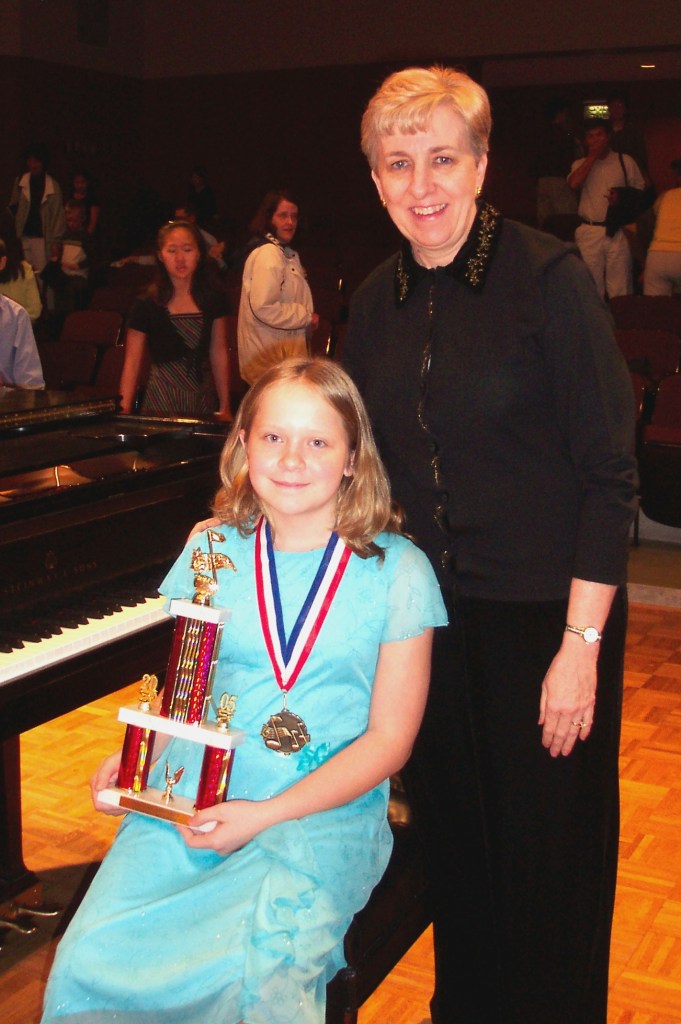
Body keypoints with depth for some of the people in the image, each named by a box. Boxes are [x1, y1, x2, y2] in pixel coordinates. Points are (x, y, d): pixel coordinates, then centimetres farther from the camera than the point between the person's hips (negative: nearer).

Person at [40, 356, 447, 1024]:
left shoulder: (397, 570, -2)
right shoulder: (213, 550, 8)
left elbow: (390, 737, -3)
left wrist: (267, 815, -14)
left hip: (324, 813, -2)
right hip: (190, 796, 3)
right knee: (89, 959, -20)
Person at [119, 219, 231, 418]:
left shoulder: (213, 299, 3)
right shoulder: (146, 306, -6)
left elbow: (219, 354, 8)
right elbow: (132, 363, -6)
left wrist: (225, 407, 7)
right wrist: (124, 414, -12)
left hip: (202, 401, 3)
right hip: (161, 402, -3)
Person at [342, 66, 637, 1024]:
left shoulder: (547, 277, -12)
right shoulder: (375, 301, 6)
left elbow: (609, 472, -14)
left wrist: (581, 643, -17)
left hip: (545, 614, -5)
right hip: (430, 617, 5)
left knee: (548, 855, 8)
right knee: (453, 841, 18)